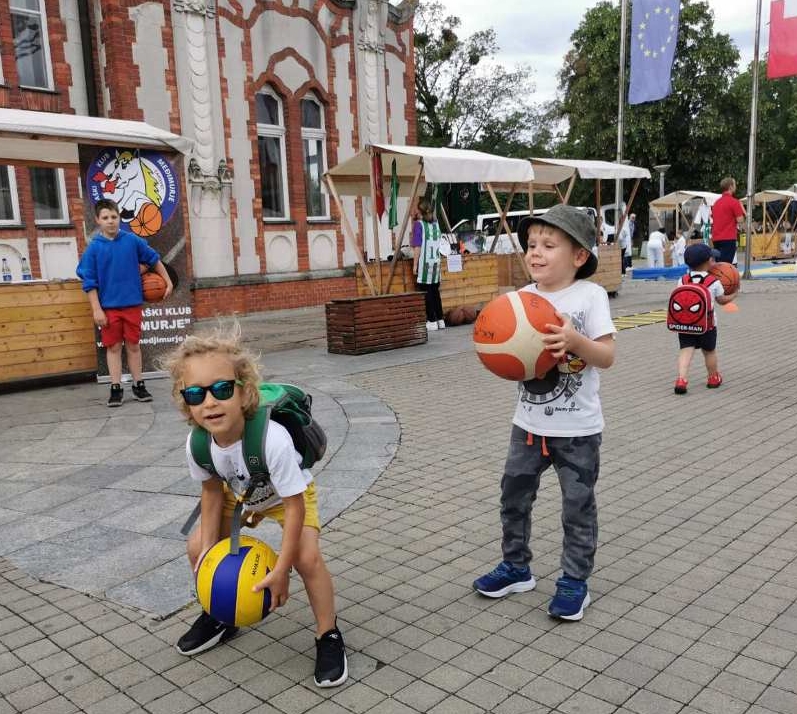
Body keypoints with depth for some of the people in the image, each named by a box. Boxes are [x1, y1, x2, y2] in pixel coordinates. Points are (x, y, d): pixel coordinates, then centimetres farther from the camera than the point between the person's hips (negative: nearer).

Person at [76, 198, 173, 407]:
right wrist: (96, 310, -8)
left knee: (133, 345, 9)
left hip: (132, 304, 1)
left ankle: (138, 385, 18)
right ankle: (116, 388, 12)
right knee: (113, 347, 5)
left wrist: (168, 282, 14)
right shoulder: (94, 248, -4)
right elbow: (90, 282, -3)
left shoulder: (132, 241, -1)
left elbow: (154, 260, 12)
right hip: (109, 307, -1)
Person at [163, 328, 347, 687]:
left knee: (307, 557, -24)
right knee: (197, 547, 0)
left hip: (290, 494, -5)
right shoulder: (196, 444, -29)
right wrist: (209, 548, -9)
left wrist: (280, 570, -30)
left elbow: (294, 505, -34)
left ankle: (328, 636, 0)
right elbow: (212, 490, -7)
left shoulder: (273, 439, -45)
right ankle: (219, 617, 26)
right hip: (240, 495, 5)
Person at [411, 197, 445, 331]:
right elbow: (437, 244, 14)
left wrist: (415, 265, -7)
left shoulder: (419, 224, -7)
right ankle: (440, 320, 15)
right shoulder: (435, 224, 9)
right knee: (435, 291, 12)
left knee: (426, 293, -1)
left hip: (424, 263, -6)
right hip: (436, 262, 6)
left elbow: (417, 247, -10)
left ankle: (431, 321, -2)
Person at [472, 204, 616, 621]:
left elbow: (608, 356, -17)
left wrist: (575, 340, -34)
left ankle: (574, 581, 25)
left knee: (578, 506, 8)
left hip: (576, 429, -5)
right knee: (514, 497, 15)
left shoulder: (590, 295, -12)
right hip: (529, 423, 5)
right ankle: (516, 568, 34)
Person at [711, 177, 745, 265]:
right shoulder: (734, 201, -9)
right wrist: (741, 207, 4)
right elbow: (740, 220, -11)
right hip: (728, 238, -8)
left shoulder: (716, 202, 15)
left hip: (716, 238, 8)